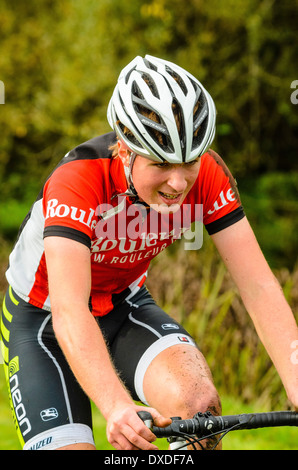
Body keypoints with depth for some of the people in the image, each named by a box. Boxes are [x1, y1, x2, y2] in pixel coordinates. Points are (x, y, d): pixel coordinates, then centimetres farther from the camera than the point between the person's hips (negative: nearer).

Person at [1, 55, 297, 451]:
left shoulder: (206, 174, -23)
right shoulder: (78, 179, -35)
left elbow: (259, 287, -25)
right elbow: (69, 313, -45)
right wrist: (118, 407, -61)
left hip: (124, 305, 3)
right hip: (44, 321, -3)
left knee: (198, 401, -26)